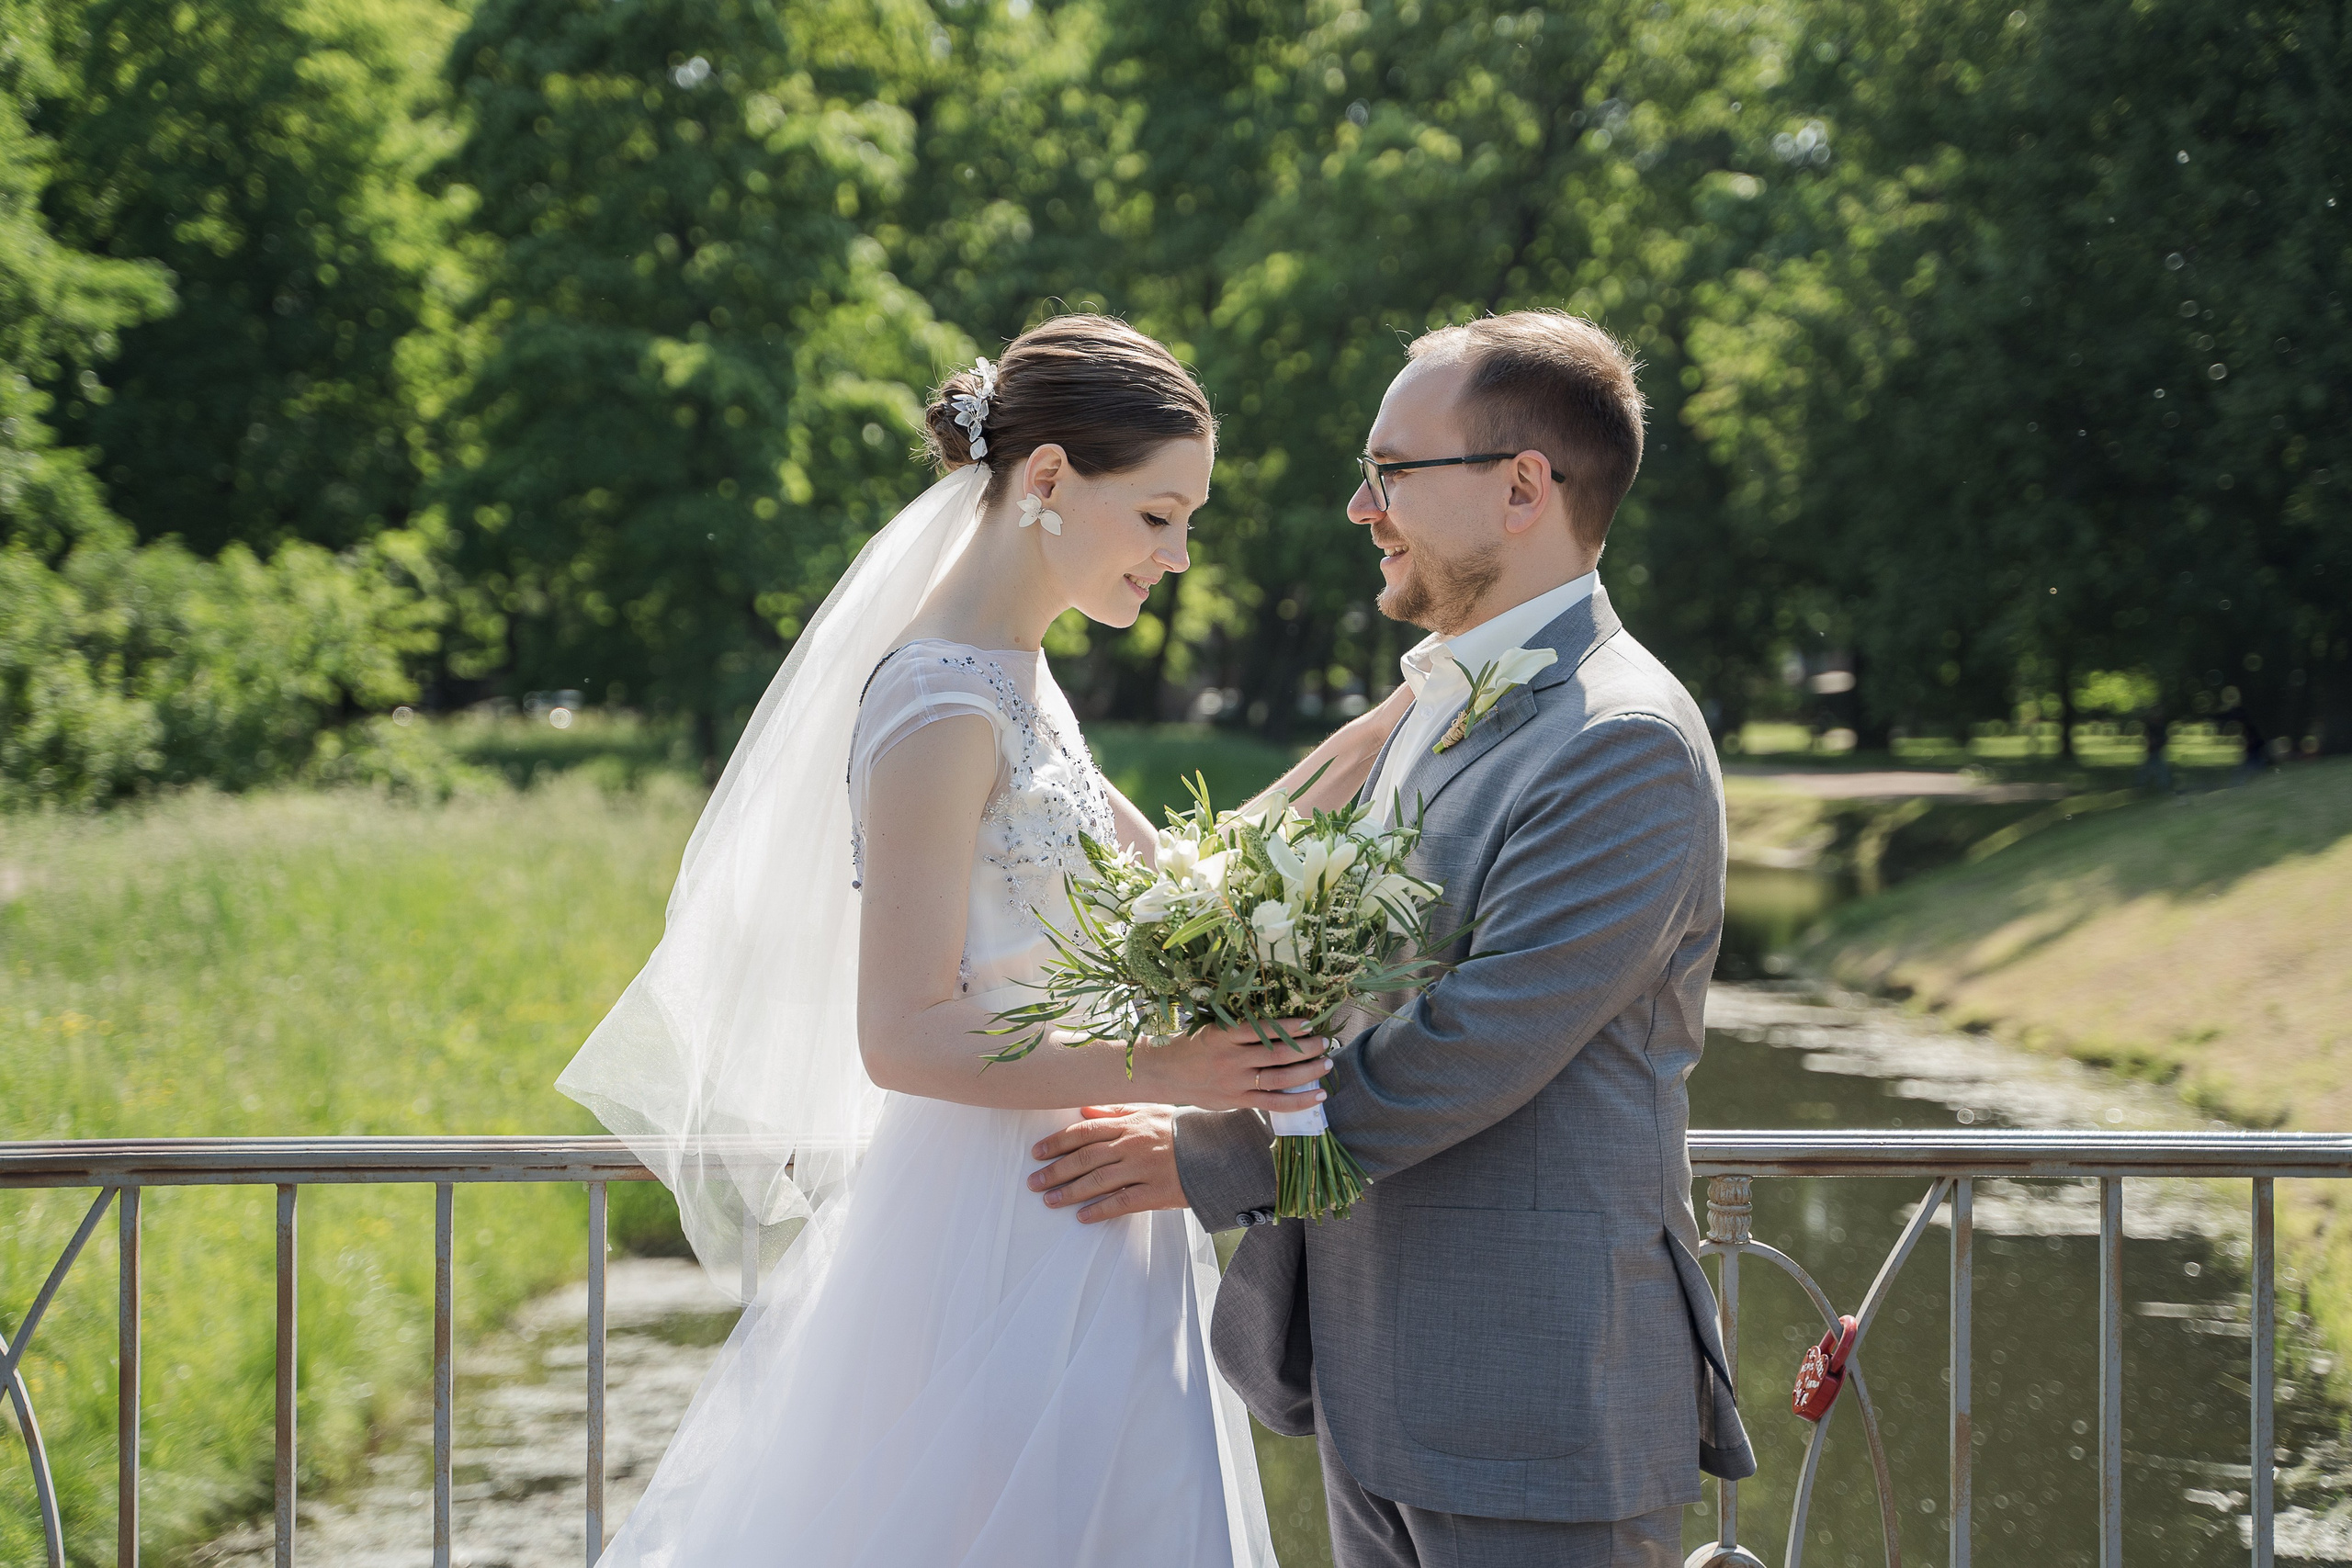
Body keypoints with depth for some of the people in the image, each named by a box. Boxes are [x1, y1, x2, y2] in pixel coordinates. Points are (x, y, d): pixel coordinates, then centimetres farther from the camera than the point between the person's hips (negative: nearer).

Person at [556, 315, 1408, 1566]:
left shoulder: (1016, 686, 12)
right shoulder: (941, 709, -17)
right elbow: (904, 1036, -20)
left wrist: (1374, 739, 7)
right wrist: (1167, 1069, -29)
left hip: (1069, 1230, 10)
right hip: (1005, 1240, -10)